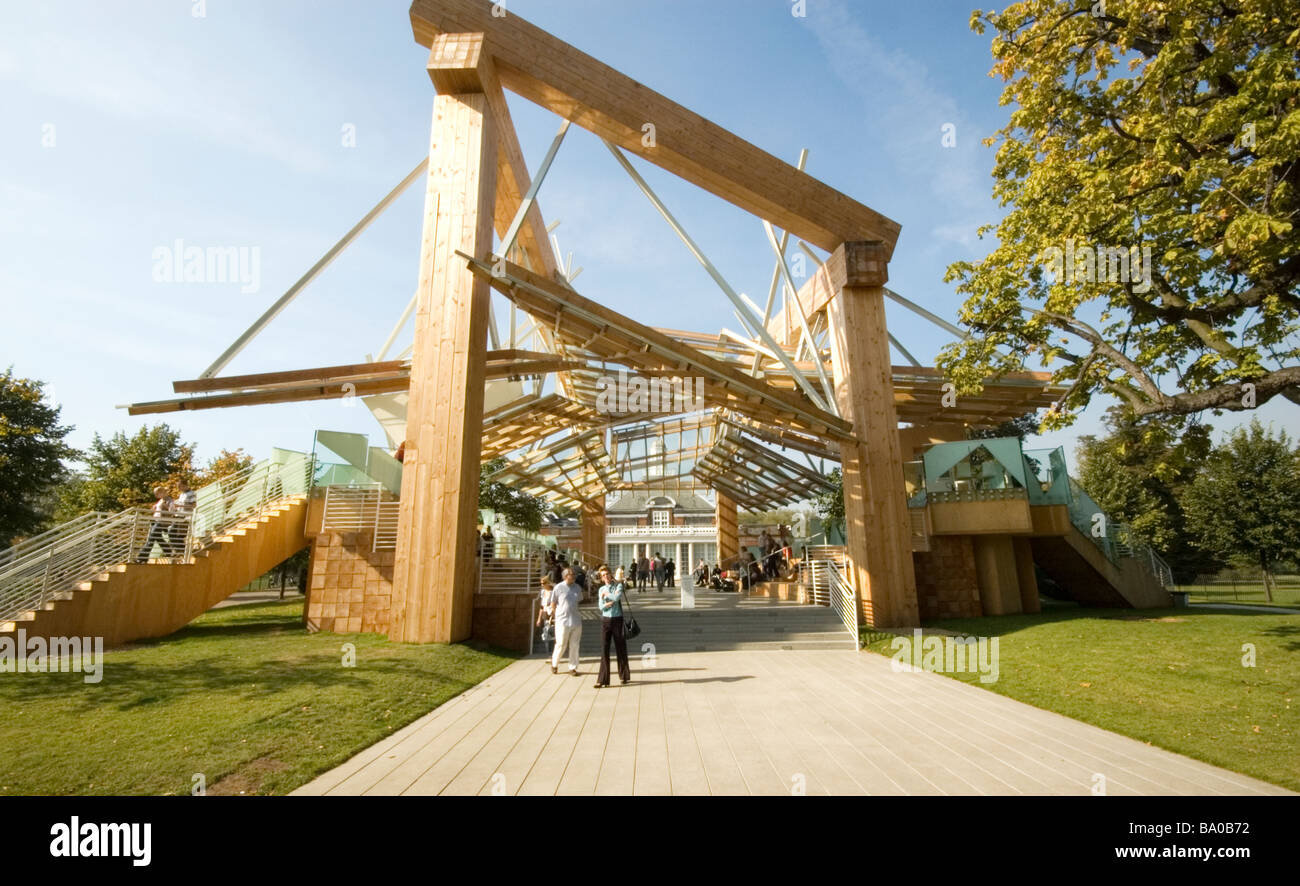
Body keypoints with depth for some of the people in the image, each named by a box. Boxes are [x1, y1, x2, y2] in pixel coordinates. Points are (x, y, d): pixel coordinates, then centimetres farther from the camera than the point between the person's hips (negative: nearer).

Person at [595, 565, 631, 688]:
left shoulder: (618, 585, 0)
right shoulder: (602, 589, 9)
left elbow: (617, 597, -21)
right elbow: (601, 606, -2)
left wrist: (607, 594, -8)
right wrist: (612, 600, -13)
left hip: (617, 619, -2)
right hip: (605, 620, 3)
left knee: (621, 648, 7)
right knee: (604, 649, 0)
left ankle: (624, 676, 22)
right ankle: (603, 679, 5)